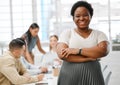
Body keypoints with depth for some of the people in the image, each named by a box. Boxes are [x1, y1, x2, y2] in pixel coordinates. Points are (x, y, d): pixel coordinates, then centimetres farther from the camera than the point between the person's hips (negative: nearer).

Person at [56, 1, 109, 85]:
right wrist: (89, 58, -13)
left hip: (92, 76, 1)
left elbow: (104, 50, -12)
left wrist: (78, 50, -17)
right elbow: (62, 54, -11)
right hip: (69, 76, -1)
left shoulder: (99, 34, 5)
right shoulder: (67, 33, 3)